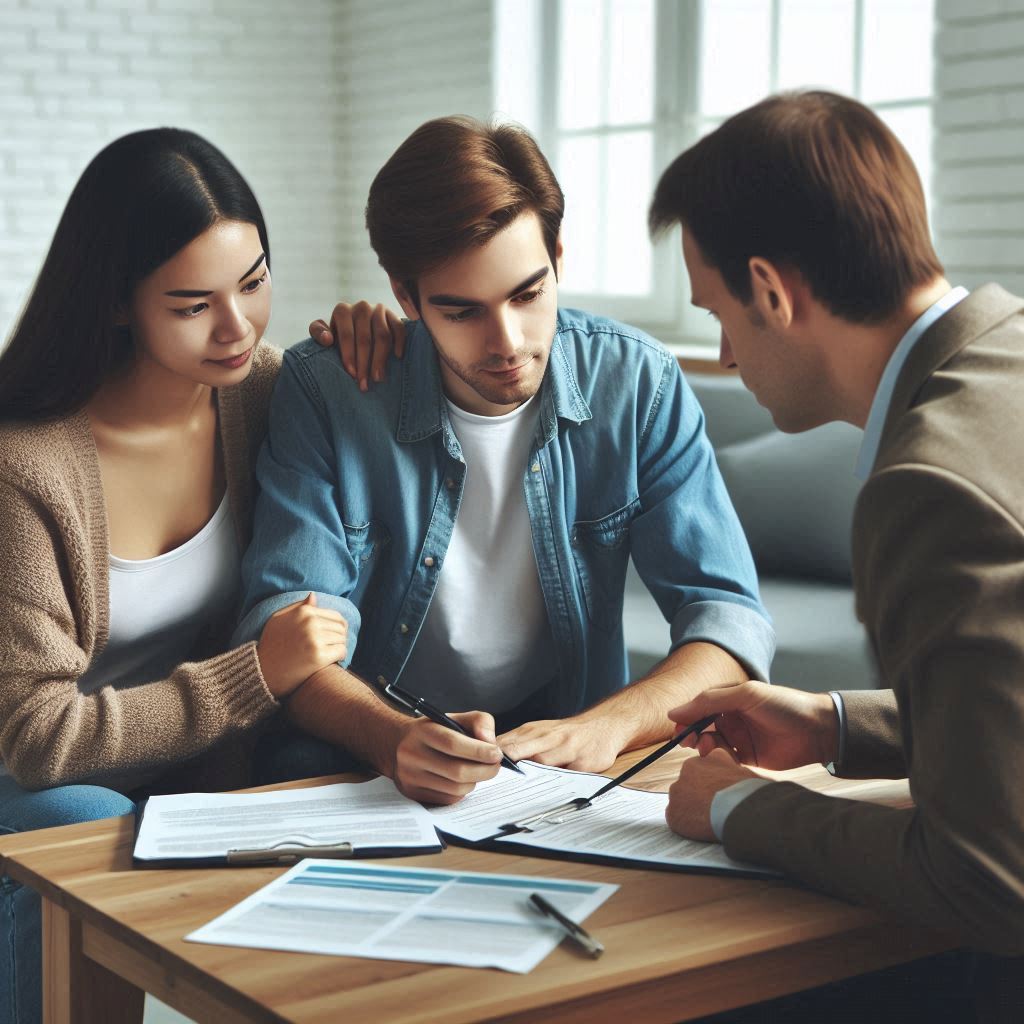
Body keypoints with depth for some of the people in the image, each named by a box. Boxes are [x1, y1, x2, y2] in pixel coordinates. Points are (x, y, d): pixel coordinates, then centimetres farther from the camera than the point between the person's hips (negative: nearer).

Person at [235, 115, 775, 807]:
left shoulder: (637, 384, -5)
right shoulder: (323, 391, -8)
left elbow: (729, 619, -7)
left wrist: (605, 727, -27)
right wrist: (394, 739, -35)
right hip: (371, 768, -2)